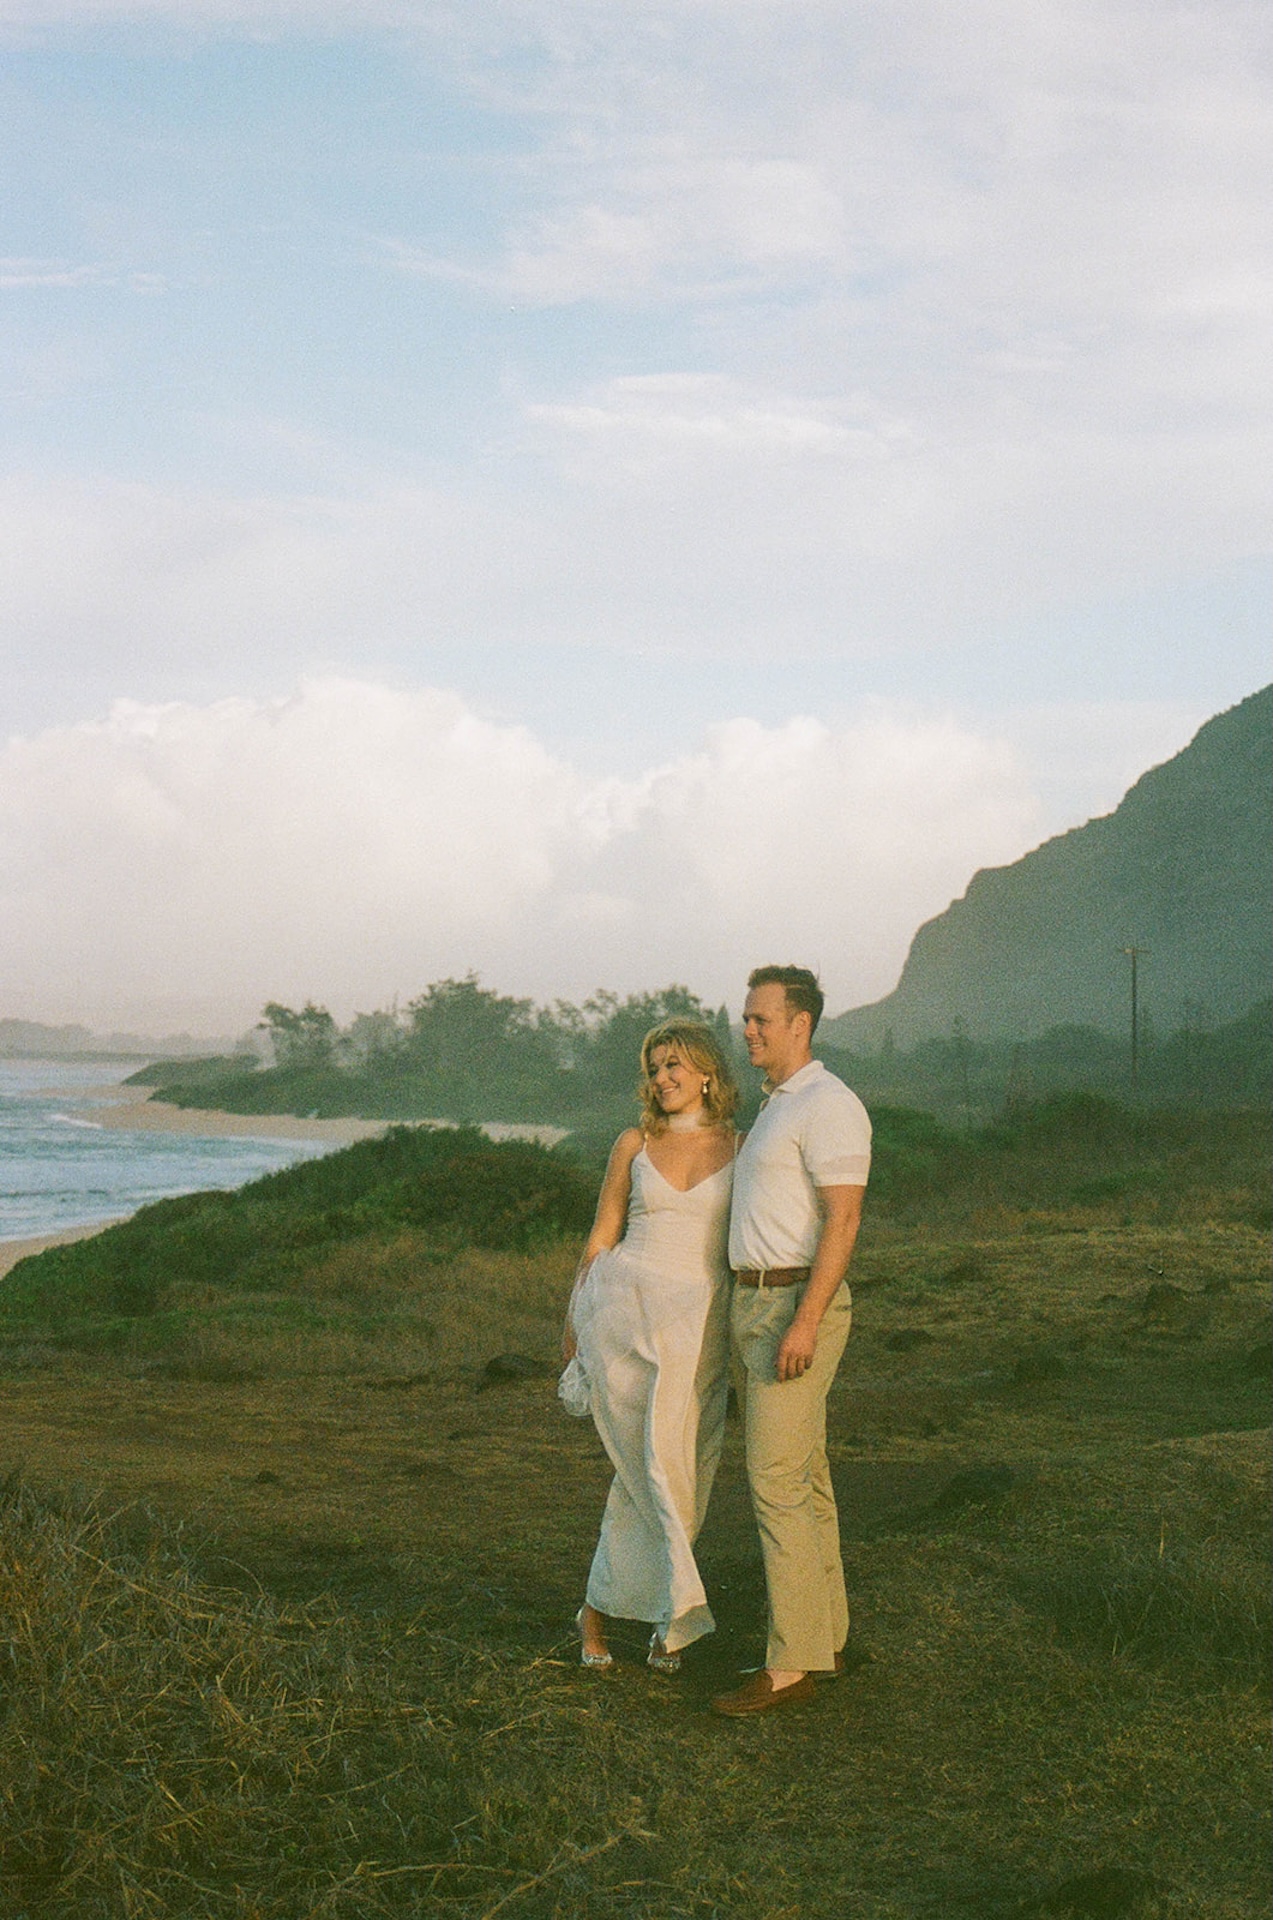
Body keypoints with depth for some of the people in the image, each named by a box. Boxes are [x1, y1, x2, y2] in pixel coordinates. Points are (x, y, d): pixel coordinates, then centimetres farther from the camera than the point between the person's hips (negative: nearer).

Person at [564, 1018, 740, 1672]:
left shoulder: (740, 1148, 7)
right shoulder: (635, 1145, 8)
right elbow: (601, 1237, 12)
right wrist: (574, 1318, 10)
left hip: (697, 1323, 1)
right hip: (624, 1303, 0)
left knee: (651, 1471, -1)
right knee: (655, 1467, -8)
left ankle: (599, 1608, 13)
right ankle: (675, 1612, 0)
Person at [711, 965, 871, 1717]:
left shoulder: (827, 1104, -14)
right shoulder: (779, 1108, 18)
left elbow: (843, 1218, -21)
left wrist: (806, 1322, -27)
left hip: (798, 1306, -10)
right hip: (761, 1306, 10)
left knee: (778, 1484, -11)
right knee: (803, 1481, 13)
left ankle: (791, 1664, -8)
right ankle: (826, 1636, 21)